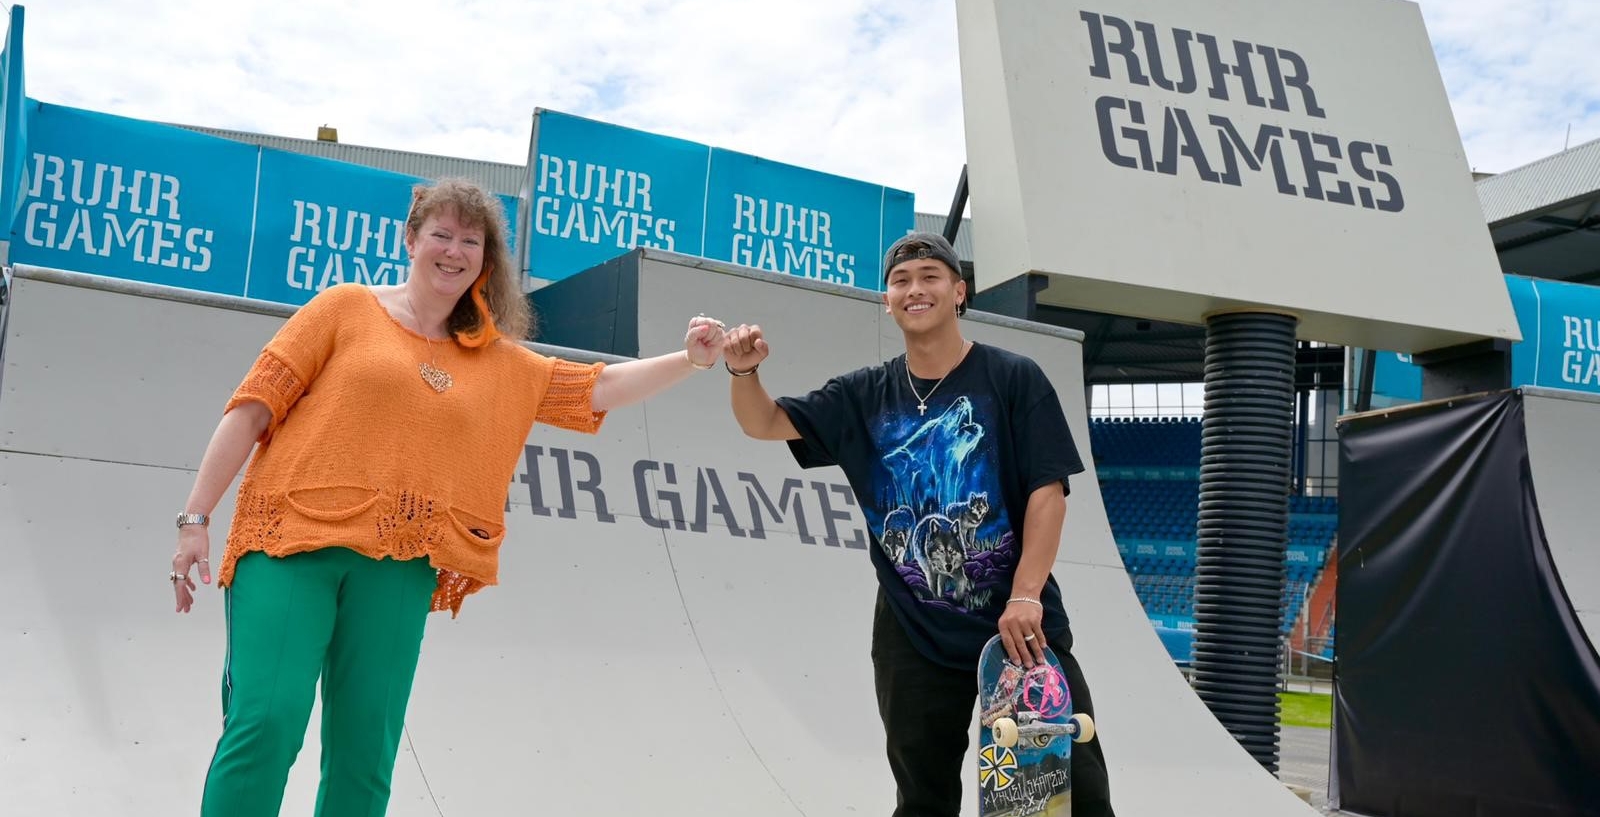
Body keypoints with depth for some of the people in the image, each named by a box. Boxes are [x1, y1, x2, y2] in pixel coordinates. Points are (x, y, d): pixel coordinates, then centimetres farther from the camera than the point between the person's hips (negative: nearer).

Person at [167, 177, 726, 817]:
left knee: (366, 752, 2)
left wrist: (689, 360, 5)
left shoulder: (500, 363, 17)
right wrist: (196, 519, -1)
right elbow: (254, 405, 4)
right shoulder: (349, 307, 7)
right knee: (268, 722, -15)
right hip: (292, 540, -3)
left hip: (397, 568, 3)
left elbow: (596, 388, 18)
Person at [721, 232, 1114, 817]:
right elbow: (765, 424, 6)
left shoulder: (1013, 379, -2)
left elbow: (1048, 491, -8)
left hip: (1019, 621, -2)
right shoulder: (865, 395, 7)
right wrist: (744, 372, -17)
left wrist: (1026, 596, -18)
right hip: (912, 635, 3)